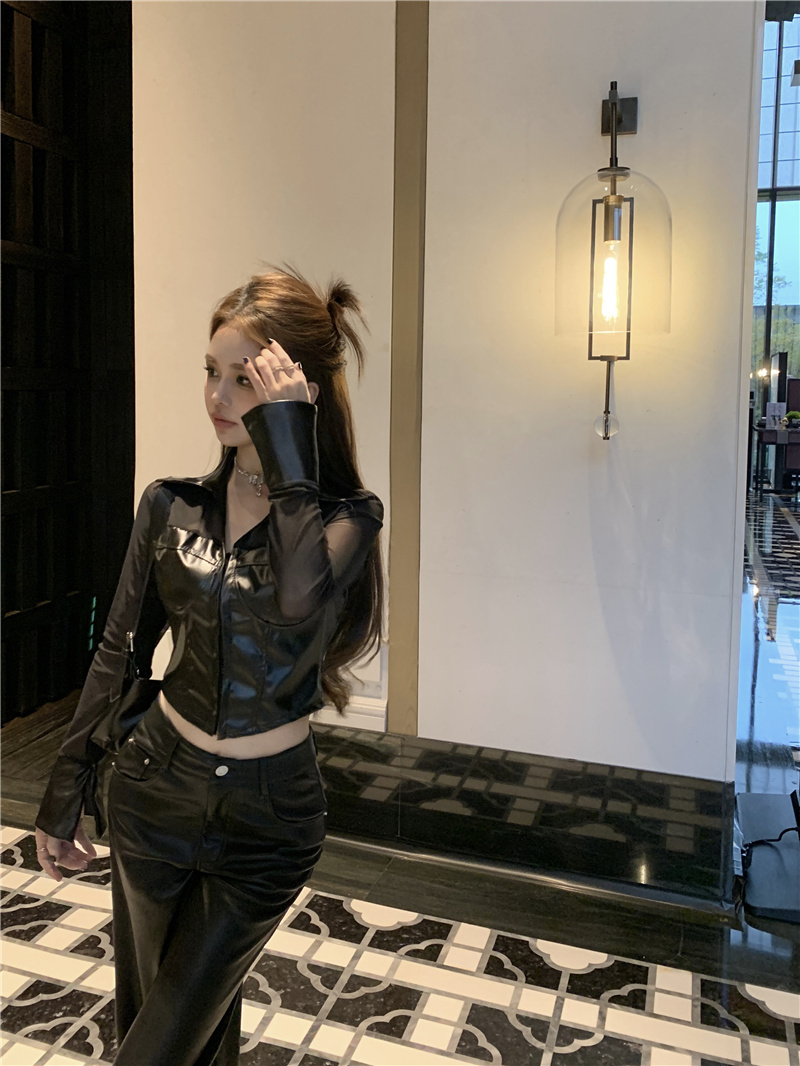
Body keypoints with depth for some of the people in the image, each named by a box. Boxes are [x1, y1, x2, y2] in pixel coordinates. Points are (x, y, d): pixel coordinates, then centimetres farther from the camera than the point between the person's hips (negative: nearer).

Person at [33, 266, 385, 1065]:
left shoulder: (344, 517, -11)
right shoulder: (172, 506, -3)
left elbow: (300, 598, -34)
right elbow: (120, 654, 4)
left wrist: (285, 444, -28)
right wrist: (65, 795, 8)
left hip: (268, 815, -3)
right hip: (157, 787, 3)